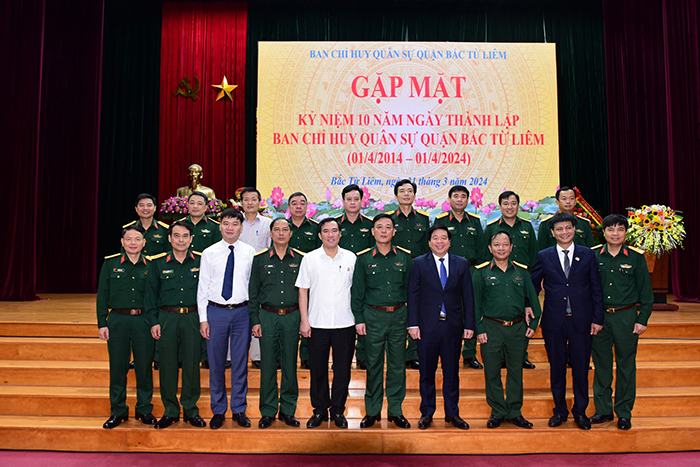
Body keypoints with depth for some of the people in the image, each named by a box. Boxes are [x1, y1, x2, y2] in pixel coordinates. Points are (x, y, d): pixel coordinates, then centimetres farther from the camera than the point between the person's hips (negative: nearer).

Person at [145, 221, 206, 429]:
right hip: (167, 318, 0)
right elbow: (151, 294, 6)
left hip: (193, 318, 0)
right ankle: (170, 411, 20)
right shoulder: (158, 263, 3)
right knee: (167, 365, 5)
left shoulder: (200, 261, 2)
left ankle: (191, 410, 19)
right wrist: (154, 322, 0)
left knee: (192, 364, 4)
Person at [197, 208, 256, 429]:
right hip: (215, 311, 0)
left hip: (242, 311, 0)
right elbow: (202, 287, 3)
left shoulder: (250, 253, 2)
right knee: (216, 364, 7)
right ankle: (218, 411, 23)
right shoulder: (209, 253, 2)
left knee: (240, 363, 7)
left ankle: (239, 410, 22)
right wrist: (203, 318, -2)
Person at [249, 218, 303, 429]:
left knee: (290, 364, 6)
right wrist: (255, 321, -1)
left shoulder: (299, 259, 5)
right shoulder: (260, 259, 3)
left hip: (292, 317, 1)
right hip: (267, 316, 0)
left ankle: (287, 410, 19)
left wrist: (304, 319, 3)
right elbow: (253, 292, 5)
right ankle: (268, 411, 16)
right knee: (268, 365, 4)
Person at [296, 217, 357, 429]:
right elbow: (303, 290, 2)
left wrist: (358, 317, 3)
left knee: (343, 370, 7)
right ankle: (319, 410, 24)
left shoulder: (351, 258, 4)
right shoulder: (310, 259, 2)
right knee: (318, 369, 8)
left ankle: (337, 410, 23)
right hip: (317, 323, 0)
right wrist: (304, 320, -3)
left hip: (345, 323, 1)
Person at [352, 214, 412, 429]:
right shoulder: (364, 258, 1)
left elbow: (411, 288, 8)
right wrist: (359, 319, -2)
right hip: (373, 315, -1)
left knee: (398, 364, 7)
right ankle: (372, 411, 19)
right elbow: (357, 291, 3)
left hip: (399, 315, 1)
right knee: (373, 364, 6)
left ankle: (395, 410, 21)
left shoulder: (405, 257, 4)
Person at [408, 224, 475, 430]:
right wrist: (413, 324, -7)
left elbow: (468, 296, 6)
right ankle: (427, 413, 23)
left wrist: (469, 325, 1)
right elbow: (413, 295, 0)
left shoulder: (461, 264, 6)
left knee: (452, 371, 10)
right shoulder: (419, 263, 1)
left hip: (453, 327, 2)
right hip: (427, 326, -1)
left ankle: (452, 413, 25)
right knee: (427, 372, 8)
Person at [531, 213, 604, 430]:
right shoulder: (544, 256, 3)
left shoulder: (588, 255, 4)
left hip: (581, 321, 0)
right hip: (554, 322, 0)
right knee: (556, 368, 10)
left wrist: (597, 318, -1)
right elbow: (533, 287, 6)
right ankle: (560, 410, 25)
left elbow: (596, 289, 4)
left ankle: (580, 411, 24)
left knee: (581, 367, 7)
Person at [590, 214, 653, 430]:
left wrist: (643, 319, -3)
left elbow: (646, 291, 3)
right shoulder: (593, 256, 1)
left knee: (626, 365, 6)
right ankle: (603, 410, 23)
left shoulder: (636, 257, -2)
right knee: (601, 364, 10)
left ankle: (624, 413, 20)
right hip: (598, 317, 1)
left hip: (626, 317, -1)